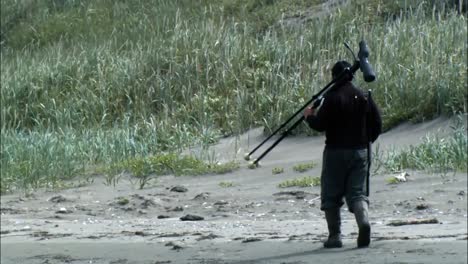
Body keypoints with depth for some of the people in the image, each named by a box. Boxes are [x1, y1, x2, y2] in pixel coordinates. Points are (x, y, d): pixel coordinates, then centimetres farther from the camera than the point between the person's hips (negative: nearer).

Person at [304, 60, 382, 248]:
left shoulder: (332, 97, -10)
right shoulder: (363, 97, 6)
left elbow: (320, 125, -13)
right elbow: (377, 125, 7)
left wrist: (309, 116, 7)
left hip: (336, 151, -4)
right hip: (359, 152, 4)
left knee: (331, 196, 6)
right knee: (357, 192, 6)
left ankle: (335, 236, 5)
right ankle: (364, 221, -21)